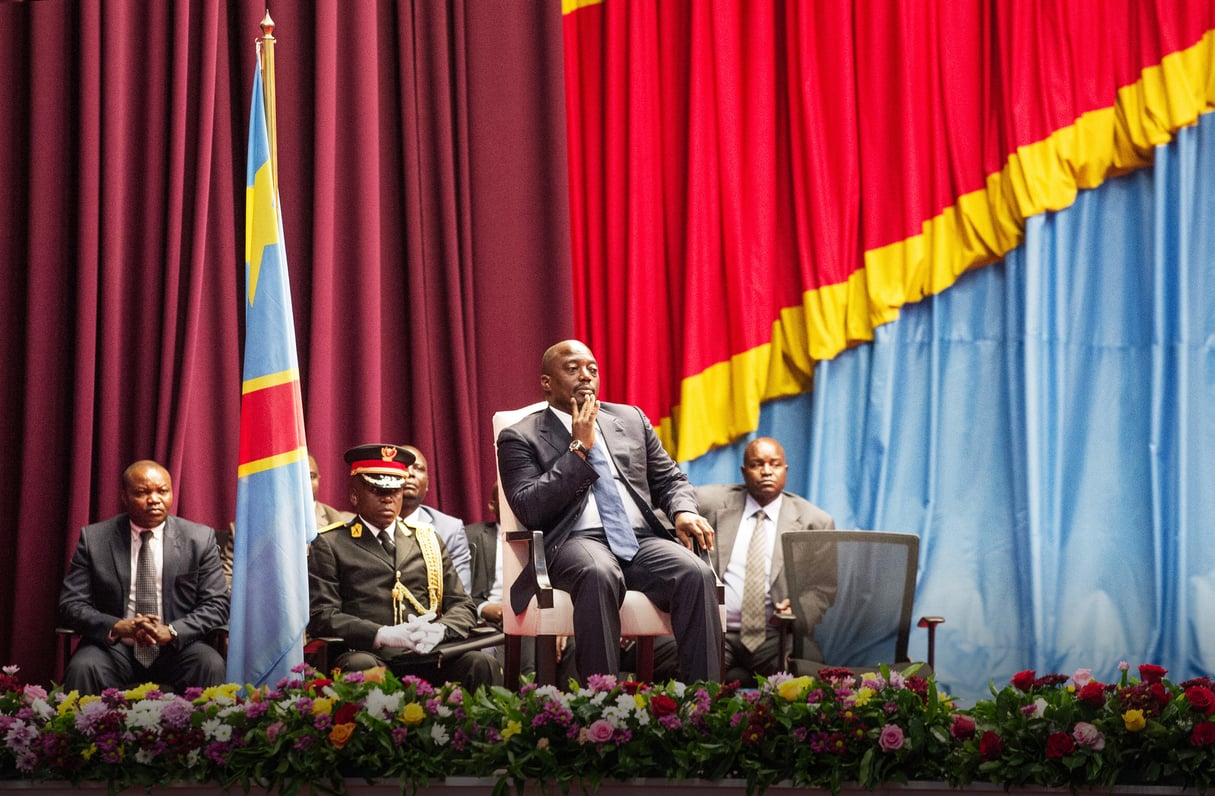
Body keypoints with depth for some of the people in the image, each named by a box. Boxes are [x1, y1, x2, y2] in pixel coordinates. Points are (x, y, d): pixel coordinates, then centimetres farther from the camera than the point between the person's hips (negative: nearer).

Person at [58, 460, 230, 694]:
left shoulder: (200, 539, 2)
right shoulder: (94, 539, 2)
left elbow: (216, 605, 1)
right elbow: (71, 604, -1)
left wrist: (172, 632, -17)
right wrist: (117, 627, -19)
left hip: (176, 648, 0)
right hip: (112, 647, 0)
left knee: (211, 665, -30)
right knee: (83, 667, -31)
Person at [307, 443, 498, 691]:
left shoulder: (427, 540, 23)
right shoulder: (329, 544, 11)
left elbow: (462, 606, 19)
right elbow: (321, 616, -1)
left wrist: (439, 630, -7)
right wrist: (384, 635, -17)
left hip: (428, 658, 3)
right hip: (371, 656, -3)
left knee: (481, 663, -27)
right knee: (361, 667, -39)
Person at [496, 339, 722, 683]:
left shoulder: (631, 419, 23)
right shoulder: (520, 438, 9)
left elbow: (670, 479, 25)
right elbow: (529, 510, -4)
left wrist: (683, 511, 1)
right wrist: (578, 448, -6)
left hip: (644, 539, 4)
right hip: (578, 540, -4)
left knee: (697, 574, -28)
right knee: (599, 575, -40)